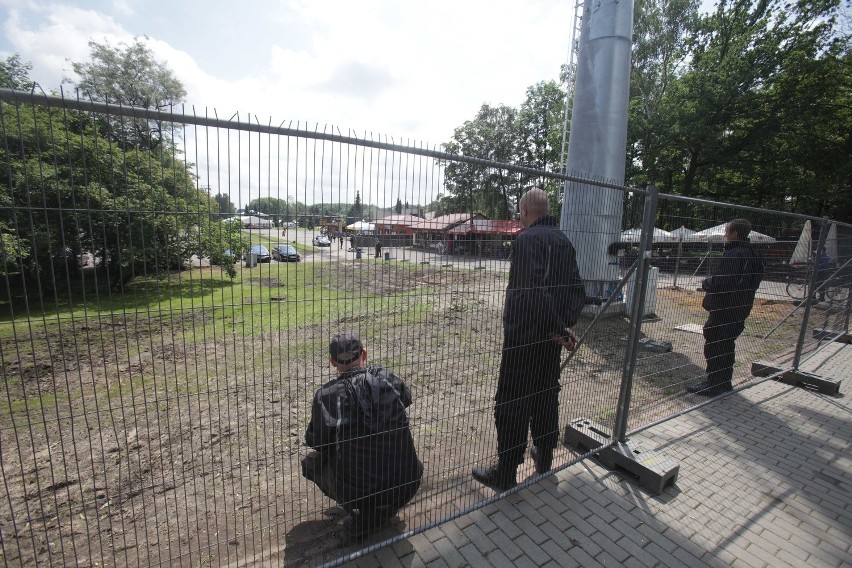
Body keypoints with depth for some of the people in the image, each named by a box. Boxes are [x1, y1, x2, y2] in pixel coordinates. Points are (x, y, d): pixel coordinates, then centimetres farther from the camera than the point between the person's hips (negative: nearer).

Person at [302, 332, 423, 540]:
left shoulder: (327, 394, -9)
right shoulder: (388, 378, -4)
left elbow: (315, 441, 2)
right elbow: (406, 399, 17)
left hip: (355, 490, -2)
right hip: (407, 485, 3)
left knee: (311, 462, 21)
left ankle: (359, 510, 9)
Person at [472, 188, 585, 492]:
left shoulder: (527, 239, -15)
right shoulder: (564, 241, 11)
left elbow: (534, 291, -26)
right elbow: (578, 291, 11)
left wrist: (559, 329, -16)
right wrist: (565, 325, 2)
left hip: (523, 336, -8)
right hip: (551, 339, 9)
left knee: (511, 405, 3)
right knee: (546, 397, 21)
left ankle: (505, 474, 16)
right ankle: (544, 458, 38)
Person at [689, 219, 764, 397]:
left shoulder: (734, 254, -20)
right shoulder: (753, 254, 11)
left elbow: (721, 283, -26)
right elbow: (750, 283, 18)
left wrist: (706, 284, -6)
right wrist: (711, 283, 12)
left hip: (724, 309, -10)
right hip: (740, 309, 10)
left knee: (714, 346, 0)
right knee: (727, 345, 19)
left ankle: (713, 385, 8)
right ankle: (725, 383, 29)